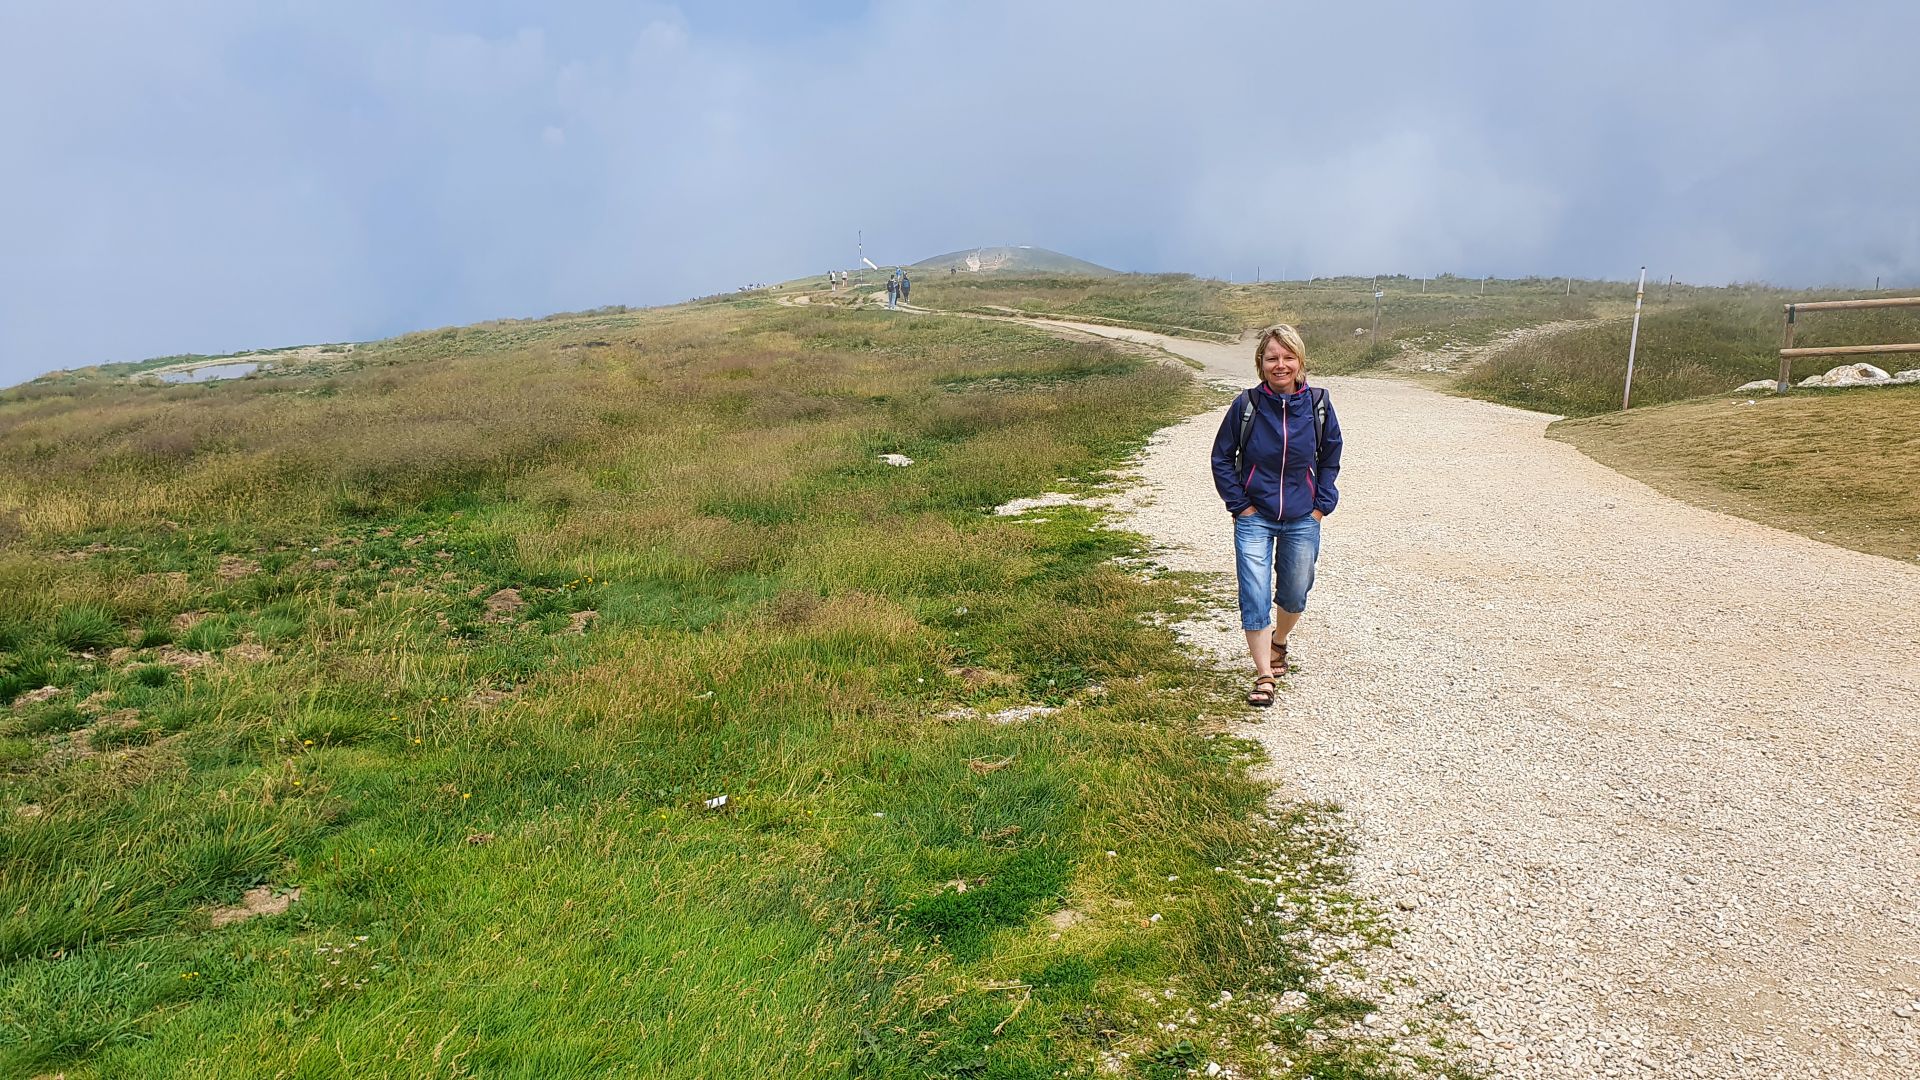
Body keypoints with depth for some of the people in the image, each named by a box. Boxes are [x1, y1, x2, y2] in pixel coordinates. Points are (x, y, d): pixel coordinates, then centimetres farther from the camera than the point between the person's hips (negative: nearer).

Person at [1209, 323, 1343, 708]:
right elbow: (1221, 458, 0)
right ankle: (1264, 676, 0)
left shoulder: (1317, 403, -6)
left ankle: (1278, 642, 45)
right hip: (1255, 520, -2)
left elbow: (1330, 458, 8)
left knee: (1294, 595, 15)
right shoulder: (1246, 405, -10)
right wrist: (1239, 505, -5)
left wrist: (1321, 505, 0)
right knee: (1255, 597, -9)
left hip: (1302, 521, 2)